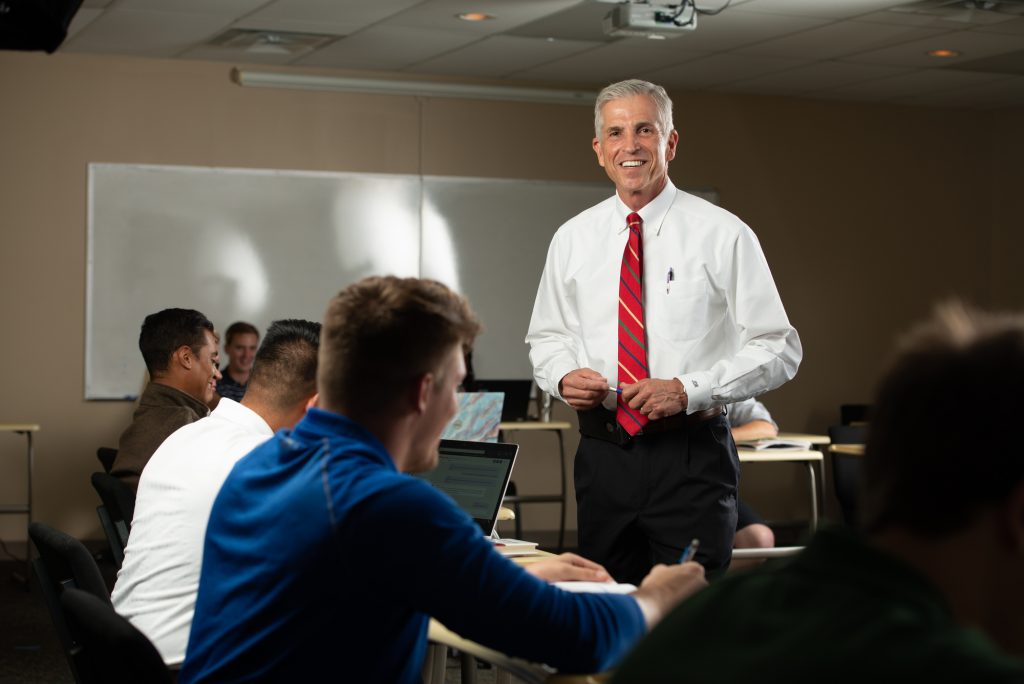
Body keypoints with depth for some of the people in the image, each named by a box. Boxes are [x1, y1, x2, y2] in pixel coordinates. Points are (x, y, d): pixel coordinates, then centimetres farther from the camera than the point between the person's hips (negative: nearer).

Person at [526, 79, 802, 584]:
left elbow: (778, 349, -5)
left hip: (690, 458, -3)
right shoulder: (572, 239, 8)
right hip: (602, 453, 3)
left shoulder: (722, 234, -4)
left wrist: (688, 390, -16)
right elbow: (547, 336, 18)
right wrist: (563, 377, -4)